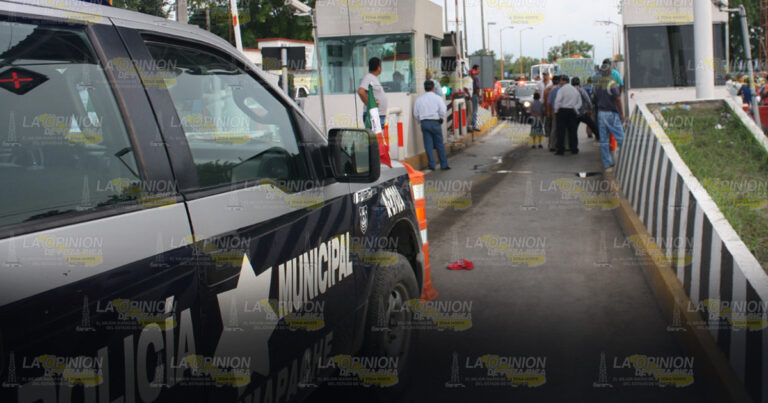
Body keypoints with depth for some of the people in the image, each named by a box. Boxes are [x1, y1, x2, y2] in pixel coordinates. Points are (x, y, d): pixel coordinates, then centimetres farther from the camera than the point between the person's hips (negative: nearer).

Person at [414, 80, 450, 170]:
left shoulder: (419, 99, 6)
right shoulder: (437, 98, -3)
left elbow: (416, 114, 6)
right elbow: (442, 111, -10)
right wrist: (440, 119, 7)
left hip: (424, 123, 2)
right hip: (435, 122, -2)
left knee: (428, 145, 4)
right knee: (439, 144, 6)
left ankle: (431, 165, 2)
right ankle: (444, 164, 9)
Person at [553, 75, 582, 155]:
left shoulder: (562, 89, -8)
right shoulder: (575, 90, 13)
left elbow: (557, 100, -18)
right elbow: (579, 103, 13)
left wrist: (556, 110, -8)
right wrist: (575, 109, 9)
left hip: (563, 110, -5)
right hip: (572, 111, 5)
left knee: (561, 131, -2)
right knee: (572, 130, 10)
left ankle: (560, 150, -4)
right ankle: (574, 149, 14)